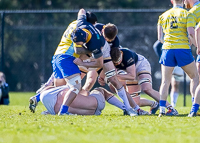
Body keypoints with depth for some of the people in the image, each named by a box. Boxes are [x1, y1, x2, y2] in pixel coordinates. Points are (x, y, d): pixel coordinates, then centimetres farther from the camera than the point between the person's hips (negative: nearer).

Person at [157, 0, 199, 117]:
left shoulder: (163, 16, 13)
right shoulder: (187, 14, 2)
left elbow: (160, 38, 12)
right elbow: (191, 33, -10)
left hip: (167, 49, 3)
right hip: (183, 49, -3)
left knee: (165, 81, 5)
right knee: (194, 77, 13)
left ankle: (162, 109, -7)